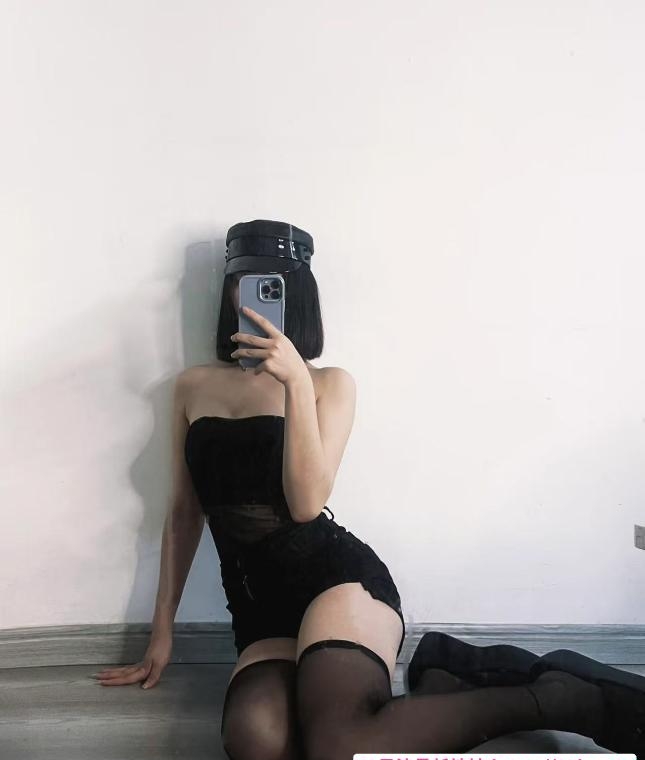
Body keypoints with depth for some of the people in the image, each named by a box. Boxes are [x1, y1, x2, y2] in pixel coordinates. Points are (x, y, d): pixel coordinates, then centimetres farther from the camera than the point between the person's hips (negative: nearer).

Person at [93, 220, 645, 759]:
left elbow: (306, 503, -9)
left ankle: (553, 699, -11)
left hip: (339, 578, -3)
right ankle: (438, 690, -5)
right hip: (260, 613, 4)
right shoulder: (194, 386, 15)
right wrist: (163, 631, 16)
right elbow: (184, 514, 17)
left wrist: (296, 382, -16)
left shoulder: (330, 383, 6)